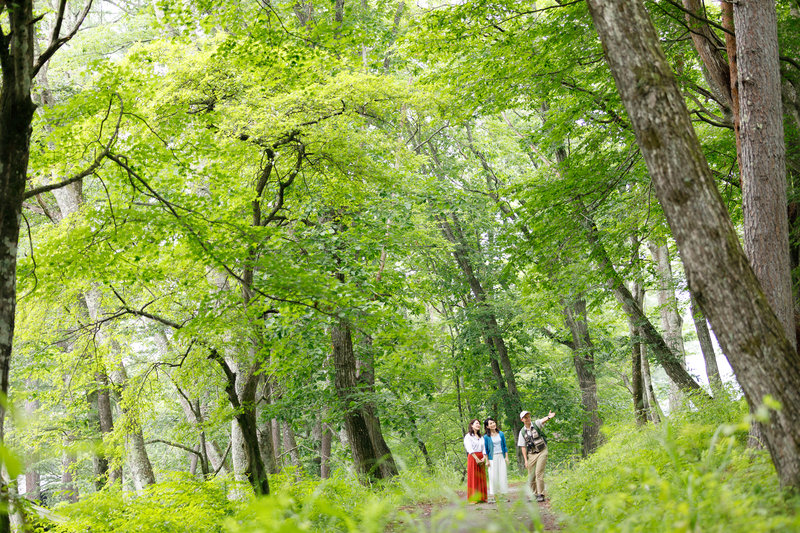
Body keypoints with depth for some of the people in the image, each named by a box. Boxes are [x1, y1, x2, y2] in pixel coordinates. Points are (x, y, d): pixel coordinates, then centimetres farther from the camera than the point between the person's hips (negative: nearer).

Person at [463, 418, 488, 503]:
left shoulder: (481, 437, 18)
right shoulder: (468, 436, -2)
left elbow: (484, 448, 9)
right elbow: (470, 449, -11)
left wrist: (484, 458, -7)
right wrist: (477, 459, -18)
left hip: (481, 459, 6)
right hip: (472, 458, -6)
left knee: (482, 478, 4)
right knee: (473, 478, -6)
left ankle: (482, 497, 7)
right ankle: (473, 498, -6)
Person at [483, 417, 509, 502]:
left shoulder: (501, 434, 7)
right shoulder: (486, 437, -1)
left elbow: (505, 446, 11)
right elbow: (486, 449, 1)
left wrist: (506, 457, 5)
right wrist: (487, 461, -4)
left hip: (501, 456, 2)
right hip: (492, 458, -2)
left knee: (503, 475, -1)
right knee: (494, 476, -3)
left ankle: (504, 494, 4)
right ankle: (495, 495, 3)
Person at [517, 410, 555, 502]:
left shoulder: (536, 424, -4)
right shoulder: (522, 432, 2)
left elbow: (543, 420, -28)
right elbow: (523, 447, 4)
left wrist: (548, 417, -50)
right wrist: (525, 460, -3)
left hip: (542, 452, -3)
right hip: (531, 455, 3)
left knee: (539, 473, -14)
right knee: (531, 477, 2)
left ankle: (541, 495, -8)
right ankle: (536, 494, 19)